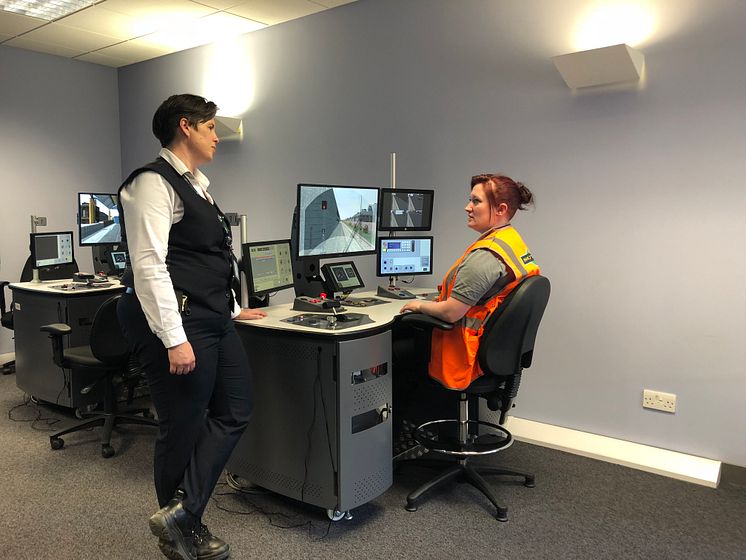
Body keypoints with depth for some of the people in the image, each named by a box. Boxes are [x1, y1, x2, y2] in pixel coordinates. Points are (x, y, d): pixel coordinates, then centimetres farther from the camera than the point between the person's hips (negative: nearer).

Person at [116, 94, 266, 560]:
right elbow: (148, 265, -20)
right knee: (184, 428, 4)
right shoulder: (153, 183, -11)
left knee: (235, 411, 11)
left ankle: (183, 514, 17)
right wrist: (174, 339, -23)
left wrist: (231, 309, 26)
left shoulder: (196, 185, 18)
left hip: (214, 322, 10)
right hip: (179, 326, -10)